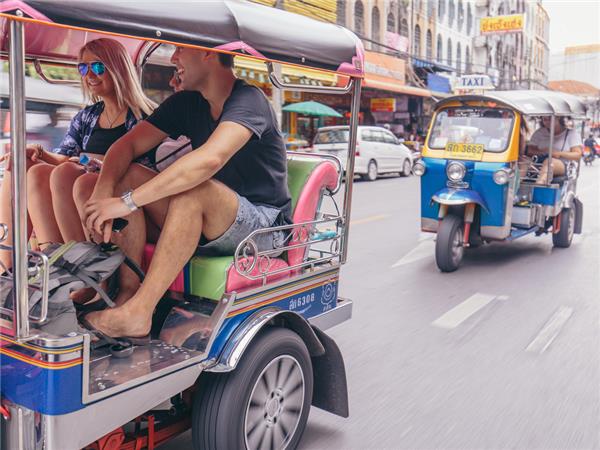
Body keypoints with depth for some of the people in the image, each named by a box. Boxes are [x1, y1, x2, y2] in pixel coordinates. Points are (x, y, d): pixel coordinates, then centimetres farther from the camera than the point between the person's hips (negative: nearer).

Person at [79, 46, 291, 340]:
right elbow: (128, 144, 1)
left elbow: (210, 159, -36)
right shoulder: (186, 102, 7)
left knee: (193, 189, -34)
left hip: (265, 228, -7)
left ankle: (138, 312, -30)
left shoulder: (248, 100, -17)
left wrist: (128, 201, -35)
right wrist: (103, 192, -19)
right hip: (206, 226, 7)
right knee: (127, 177, -8)